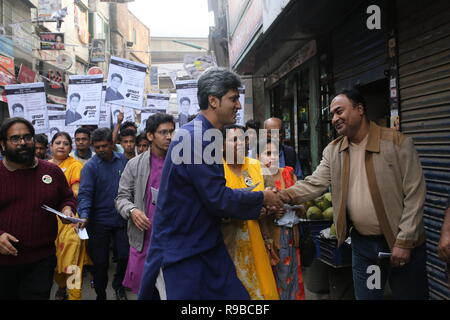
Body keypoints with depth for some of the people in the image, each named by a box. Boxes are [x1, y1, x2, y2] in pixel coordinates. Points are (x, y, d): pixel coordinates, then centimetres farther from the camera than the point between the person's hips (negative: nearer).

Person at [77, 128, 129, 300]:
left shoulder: (123, 160, 3)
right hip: (99, 222, -2)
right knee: (100, 262, 8)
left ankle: (118, 284, 32)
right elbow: (85, 194, -17)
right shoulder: (90, 166, -9)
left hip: (122, 219, 2)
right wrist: (84, 215, -33)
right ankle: (100, 295, 28)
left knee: (124, 256, 2)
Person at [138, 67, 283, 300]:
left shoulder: (202, 135, 12)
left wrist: (256, 206, 9)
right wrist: (262, 198, -8)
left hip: (207, 247, 10)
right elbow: (218, 199, -22)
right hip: (181, 253, -9)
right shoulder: (195, 137, -20)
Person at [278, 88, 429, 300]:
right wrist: (285, 195, -21)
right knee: (365, 296, 14)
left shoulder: (398, 142, -10)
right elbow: (314, 184, -3)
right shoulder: (332, 151, 4)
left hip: (401, 244, -3)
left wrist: (404, 241, -13)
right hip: (362, 244, 4)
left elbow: (414, 194, -10)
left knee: (409, 294, 9)